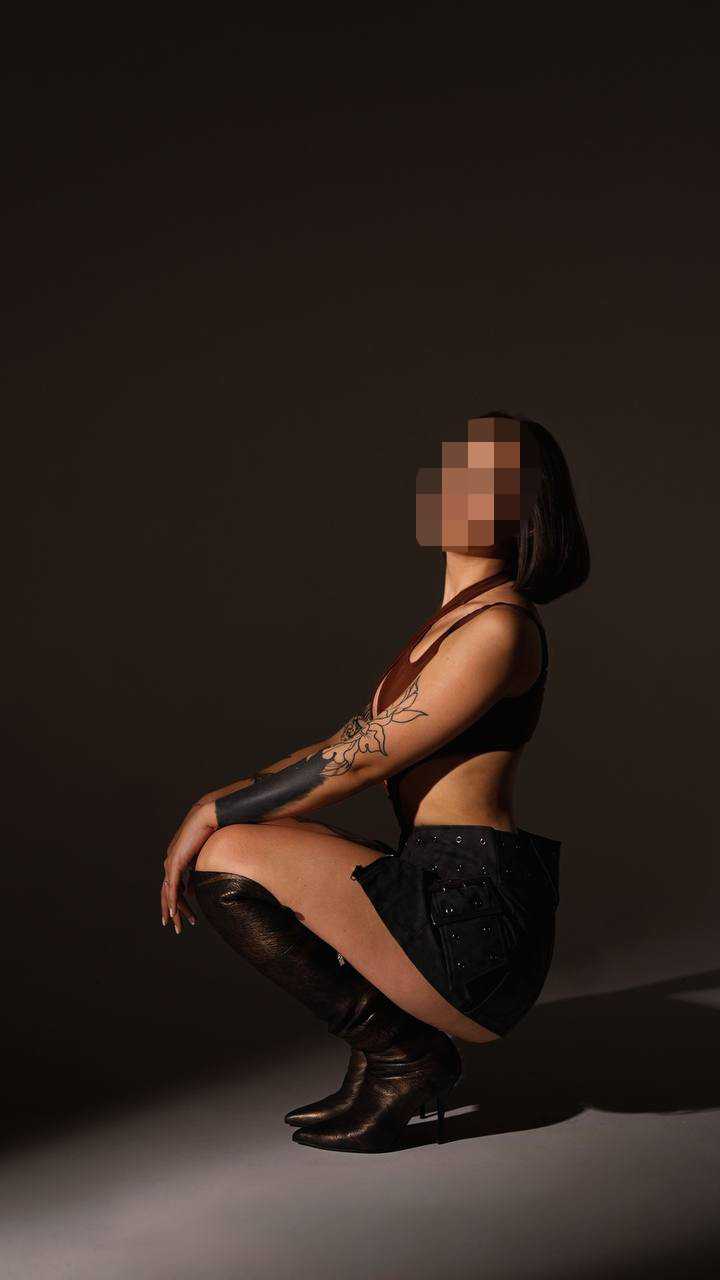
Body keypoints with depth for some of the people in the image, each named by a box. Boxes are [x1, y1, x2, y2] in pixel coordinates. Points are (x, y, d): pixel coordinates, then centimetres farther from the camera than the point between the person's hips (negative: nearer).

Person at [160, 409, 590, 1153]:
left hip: (471, 919, -10)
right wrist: (230, 801, 11)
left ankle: (398, 1052, -1)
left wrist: (217, 814, -5)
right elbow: (360, 736, 20)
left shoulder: (499, 629, -14)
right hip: (457, 905, 10)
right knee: (247, 836, 20)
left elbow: (359, 762, -14)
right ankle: (409, 1058, 12)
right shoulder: (455, 619, 17)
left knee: (224, 862, -12)